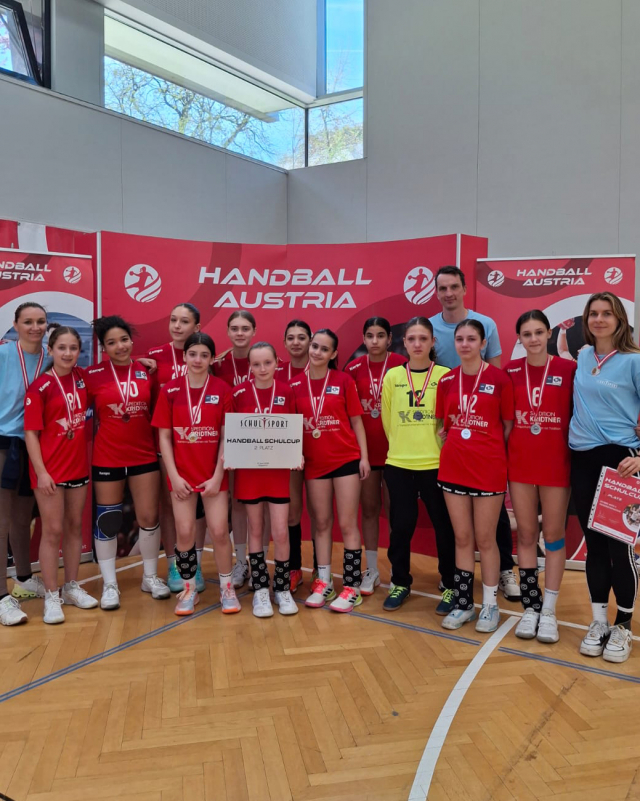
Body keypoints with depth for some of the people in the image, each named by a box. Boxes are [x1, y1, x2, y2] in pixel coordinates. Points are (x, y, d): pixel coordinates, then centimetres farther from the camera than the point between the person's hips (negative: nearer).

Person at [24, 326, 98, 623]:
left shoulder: (82, 379, 3)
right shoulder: (40, 386, -11)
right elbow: (31, 433, -11)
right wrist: (41, 472, -15)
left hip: (78, 466, 5)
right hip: (50, 470, -5)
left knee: (75, 526, 13)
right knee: (52, 531, 0)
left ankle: (72, 586, 26)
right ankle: (51, 596, 12)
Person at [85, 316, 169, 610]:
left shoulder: (147, 371, 2)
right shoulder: (92, 375, -5)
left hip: (145, 456, 2)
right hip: (107, 459, -2)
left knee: (149, 518, 8)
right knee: (107, 520, 7)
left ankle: (150, 577, 27)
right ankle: (109, 584, 21)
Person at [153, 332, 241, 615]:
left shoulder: (222, 390, -3)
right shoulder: (170, 390, -1)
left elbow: (226, 437, -3)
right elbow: (164, 436, 0)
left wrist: (218, 476, -8)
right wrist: (173, 475, -7)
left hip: (213, 474, -1)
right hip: (182, 474, 1)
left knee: (219, 531, 1)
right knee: (185, 532, 4)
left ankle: (227, 587, 20)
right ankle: (189, 589, 22)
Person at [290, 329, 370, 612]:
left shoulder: (344, 381, -3)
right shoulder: (295, 384, 2)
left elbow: (356, 421, 0)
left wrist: (364, 456, -4)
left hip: (346, 460, -2)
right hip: (314, 463, 2)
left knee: (347, 524, 2)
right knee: (321, 523, 12)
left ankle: (352, 586, 10)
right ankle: (323, 581, 23)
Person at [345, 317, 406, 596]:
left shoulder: (401, 365, -8)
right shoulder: (353, 368, 0)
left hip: (394, 448, -2)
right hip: (364, 448, 3)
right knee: (369, 509, 11)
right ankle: (371, 570, 24)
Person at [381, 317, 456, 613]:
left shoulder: (445, 375, -2)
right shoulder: (392, 376, 4)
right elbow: (387, 420, 10)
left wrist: (439, 449, 3)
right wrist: (401, 446, 13)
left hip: (436, 464, -1)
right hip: (398, 464, 2)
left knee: (444, 525, 6)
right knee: (401, 525, 8)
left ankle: (450, 586, 23)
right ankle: (400, 583, 27)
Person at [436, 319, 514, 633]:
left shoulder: (499, 378, -6)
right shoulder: (446, 381, 5)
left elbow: (508, 425, 0)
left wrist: (494, 453, -1)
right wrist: (454, 448, 1)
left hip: (488, 468, -3)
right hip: (453, 468, 4)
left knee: (485, 539, 5)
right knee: (462, 538, 11)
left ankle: (490, 605, 20)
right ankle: (463, 603, 21)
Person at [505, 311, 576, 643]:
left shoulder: (568, 369, -5)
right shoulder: (510, 371, 2)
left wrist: (577, 454, -6)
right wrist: (505, 456, 2)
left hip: (556, 463, -2)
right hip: (519, 463, 2)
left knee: (553, 534, 6)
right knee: (526, 535, 8)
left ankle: (549, 610, 16)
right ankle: (530, 606, 20)